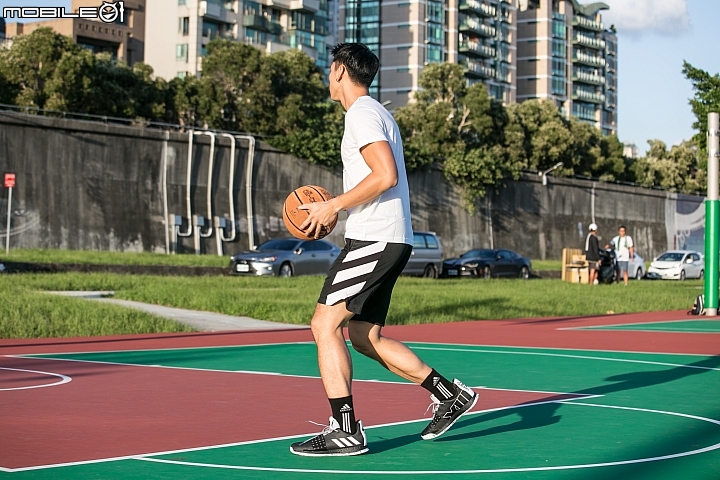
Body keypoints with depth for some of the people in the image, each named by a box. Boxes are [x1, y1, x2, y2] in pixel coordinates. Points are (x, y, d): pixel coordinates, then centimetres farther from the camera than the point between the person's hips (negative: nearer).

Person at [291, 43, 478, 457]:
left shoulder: (362, 113, -9)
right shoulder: (377, 113, 22)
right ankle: (450, 394, 16)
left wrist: (333, 206, -15)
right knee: (365, 336, 12)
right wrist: (335, 208, 16)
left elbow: (385, 175, -22)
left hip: (375, 239, -10)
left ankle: (345, 430, -12)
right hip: (389, 240, 10)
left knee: (325, 325, -11)